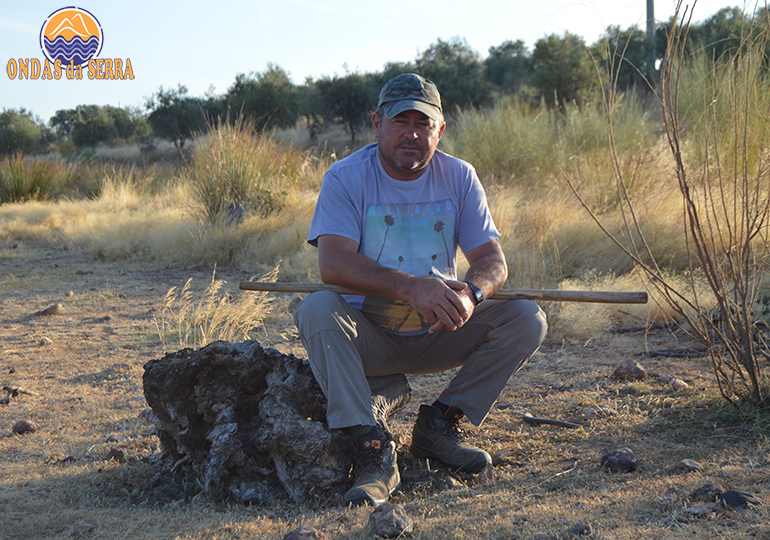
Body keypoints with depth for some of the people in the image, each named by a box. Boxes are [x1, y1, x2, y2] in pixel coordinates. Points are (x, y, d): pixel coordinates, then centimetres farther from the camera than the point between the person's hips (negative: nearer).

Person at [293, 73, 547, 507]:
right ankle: (373, 452, -32)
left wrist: (470, 293, -31)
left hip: (438, 336, 3)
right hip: (369, 337, -3)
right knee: (316, 310, -33)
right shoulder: (346, 177, -10)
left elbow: (492, 260, -6)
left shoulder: (459, 177, 0)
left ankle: (440, 425, -5)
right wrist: (411, 287, -39)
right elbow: (334, 263, -24)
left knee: (527, 318, -16)